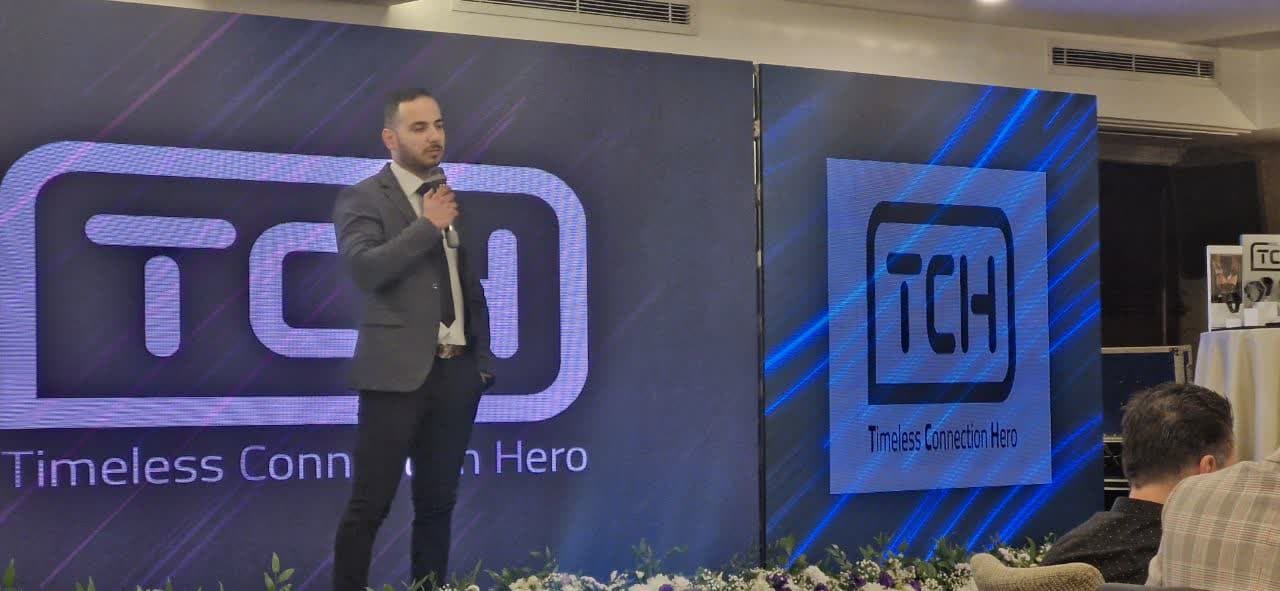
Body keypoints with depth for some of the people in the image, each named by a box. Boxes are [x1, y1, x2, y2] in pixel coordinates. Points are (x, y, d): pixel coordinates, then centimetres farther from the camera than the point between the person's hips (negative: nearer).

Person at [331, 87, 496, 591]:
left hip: (457, 371, 6)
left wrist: (483, 356, 14)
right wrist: (428, 225, -15)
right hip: (399, 371, -6)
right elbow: (364, 269, -20)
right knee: (369, 505, -3)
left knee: (437, 503, 10)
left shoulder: (450, 199, 16)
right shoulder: (362, 199, -3)